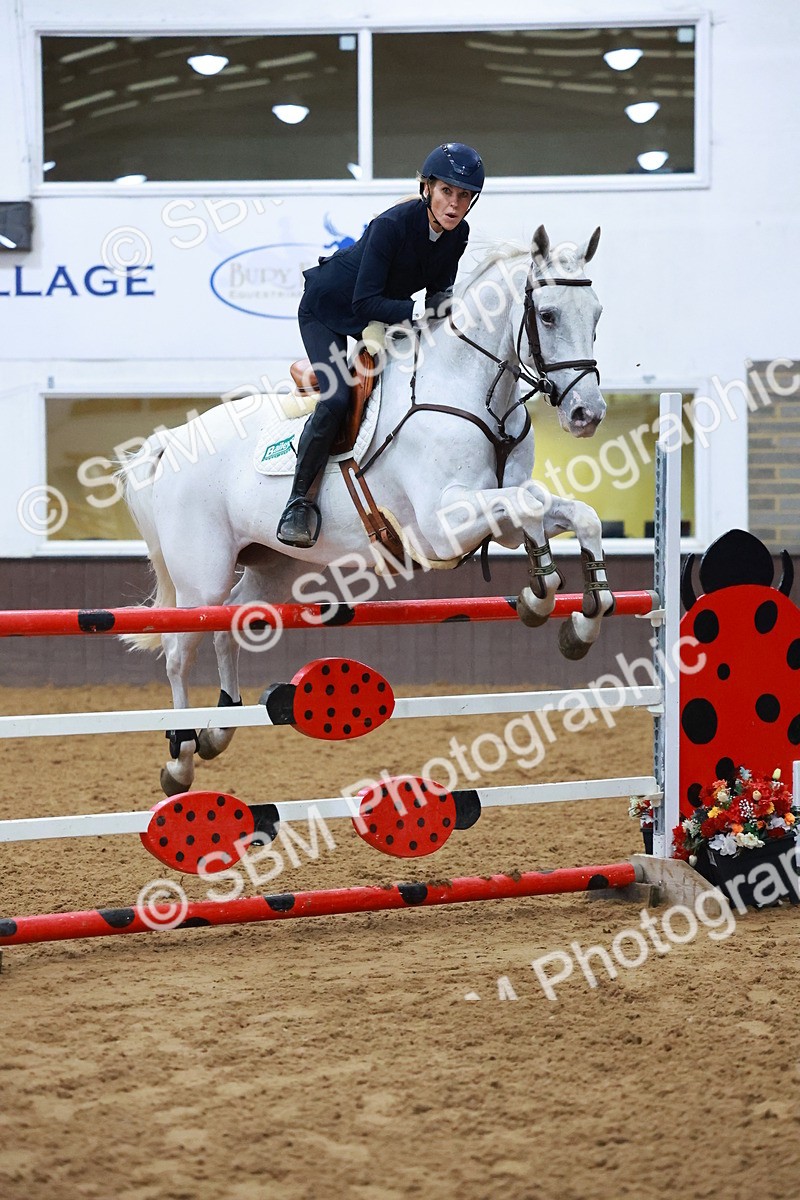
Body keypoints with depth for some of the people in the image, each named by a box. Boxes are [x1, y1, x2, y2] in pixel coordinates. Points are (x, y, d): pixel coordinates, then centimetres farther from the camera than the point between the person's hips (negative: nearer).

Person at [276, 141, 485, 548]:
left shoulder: (458, 234, -14)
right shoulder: (392, 224, -33)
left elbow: (439, 292, -2)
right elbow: (365, 302, -34)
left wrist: (447, 307, -24)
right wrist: (421, 309, -45)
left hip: (385, 314, 7)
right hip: (328, 311, -7)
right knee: (336, 399, -24)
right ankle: (298, 498, -11)